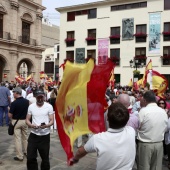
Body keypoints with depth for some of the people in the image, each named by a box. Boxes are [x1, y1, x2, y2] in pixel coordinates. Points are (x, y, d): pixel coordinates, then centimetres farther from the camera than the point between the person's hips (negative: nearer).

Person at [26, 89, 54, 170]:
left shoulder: (49, 106, -6)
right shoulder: (31, 106, 1)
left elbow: (52, 120, -5)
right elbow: (27, 120, 5)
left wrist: (46, 125, -27)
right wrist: (31, 125, -16)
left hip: (45, 135, -2)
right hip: (33, 135, 2)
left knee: (45, 157, 13)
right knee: (30, 157, 6)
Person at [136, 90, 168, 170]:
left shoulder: (143, 111, -16)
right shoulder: (163, 112, -1)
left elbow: (137, 126, -11)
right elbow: (166, 128, 6)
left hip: (145, 144, -4)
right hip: (159, 143, 4)